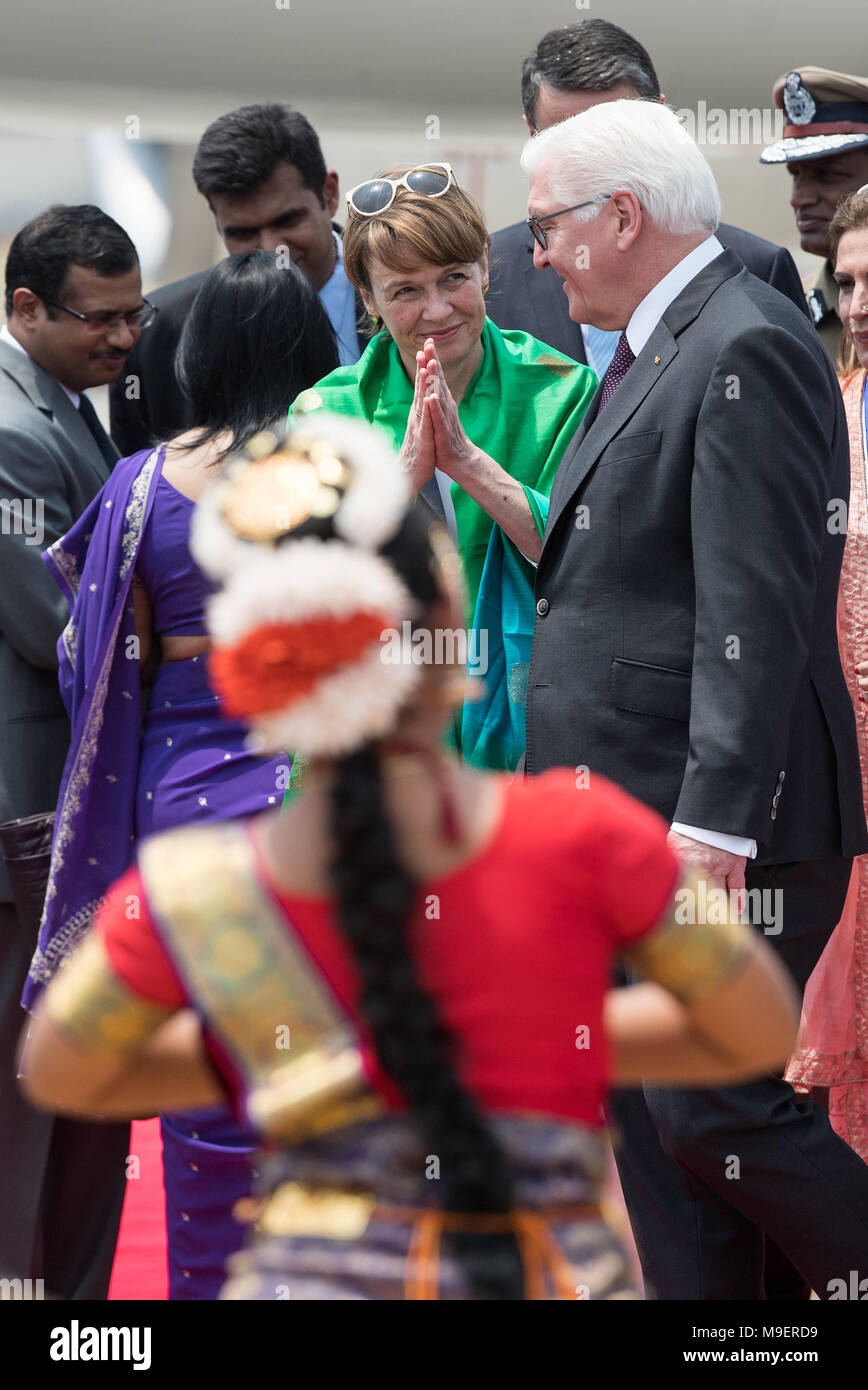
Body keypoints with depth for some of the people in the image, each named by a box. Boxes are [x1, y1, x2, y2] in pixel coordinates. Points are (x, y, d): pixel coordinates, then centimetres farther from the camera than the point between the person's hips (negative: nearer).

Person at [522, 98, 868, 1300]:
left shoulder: (747, 349, -14)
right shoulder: (649, 353, 17)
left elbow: (757, 613, -21)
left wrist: (714, 825, -24)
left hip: (724, 829, -10)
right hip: (628, 835, 10)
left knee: (712, 1111, -11)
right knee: (652, 1123, 9)